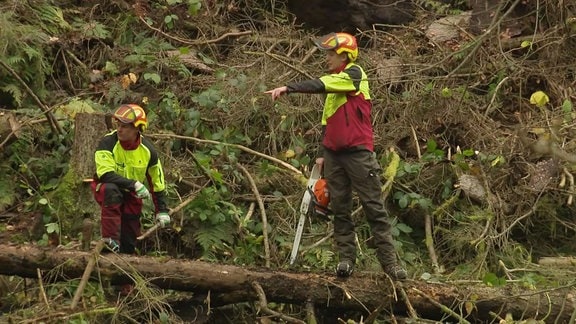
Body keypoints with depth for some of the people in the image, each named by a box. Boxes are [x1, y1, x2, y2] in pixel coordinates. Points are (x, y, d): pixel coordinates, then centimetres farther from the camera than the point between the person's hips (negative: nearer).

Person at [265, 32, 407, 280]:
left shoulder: (355, 74, -7)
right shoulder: (333, 84, 17)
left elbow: (320, 85, -21)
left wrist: (288, 88, -28)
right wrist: (322, 155, 17)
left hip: (358, 152, -8)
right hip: (334, 154, 8)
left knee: (374, 207, -4)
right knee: (339, 209, 4)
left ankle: (389, 261, -3)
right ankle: (346, 259, 8)